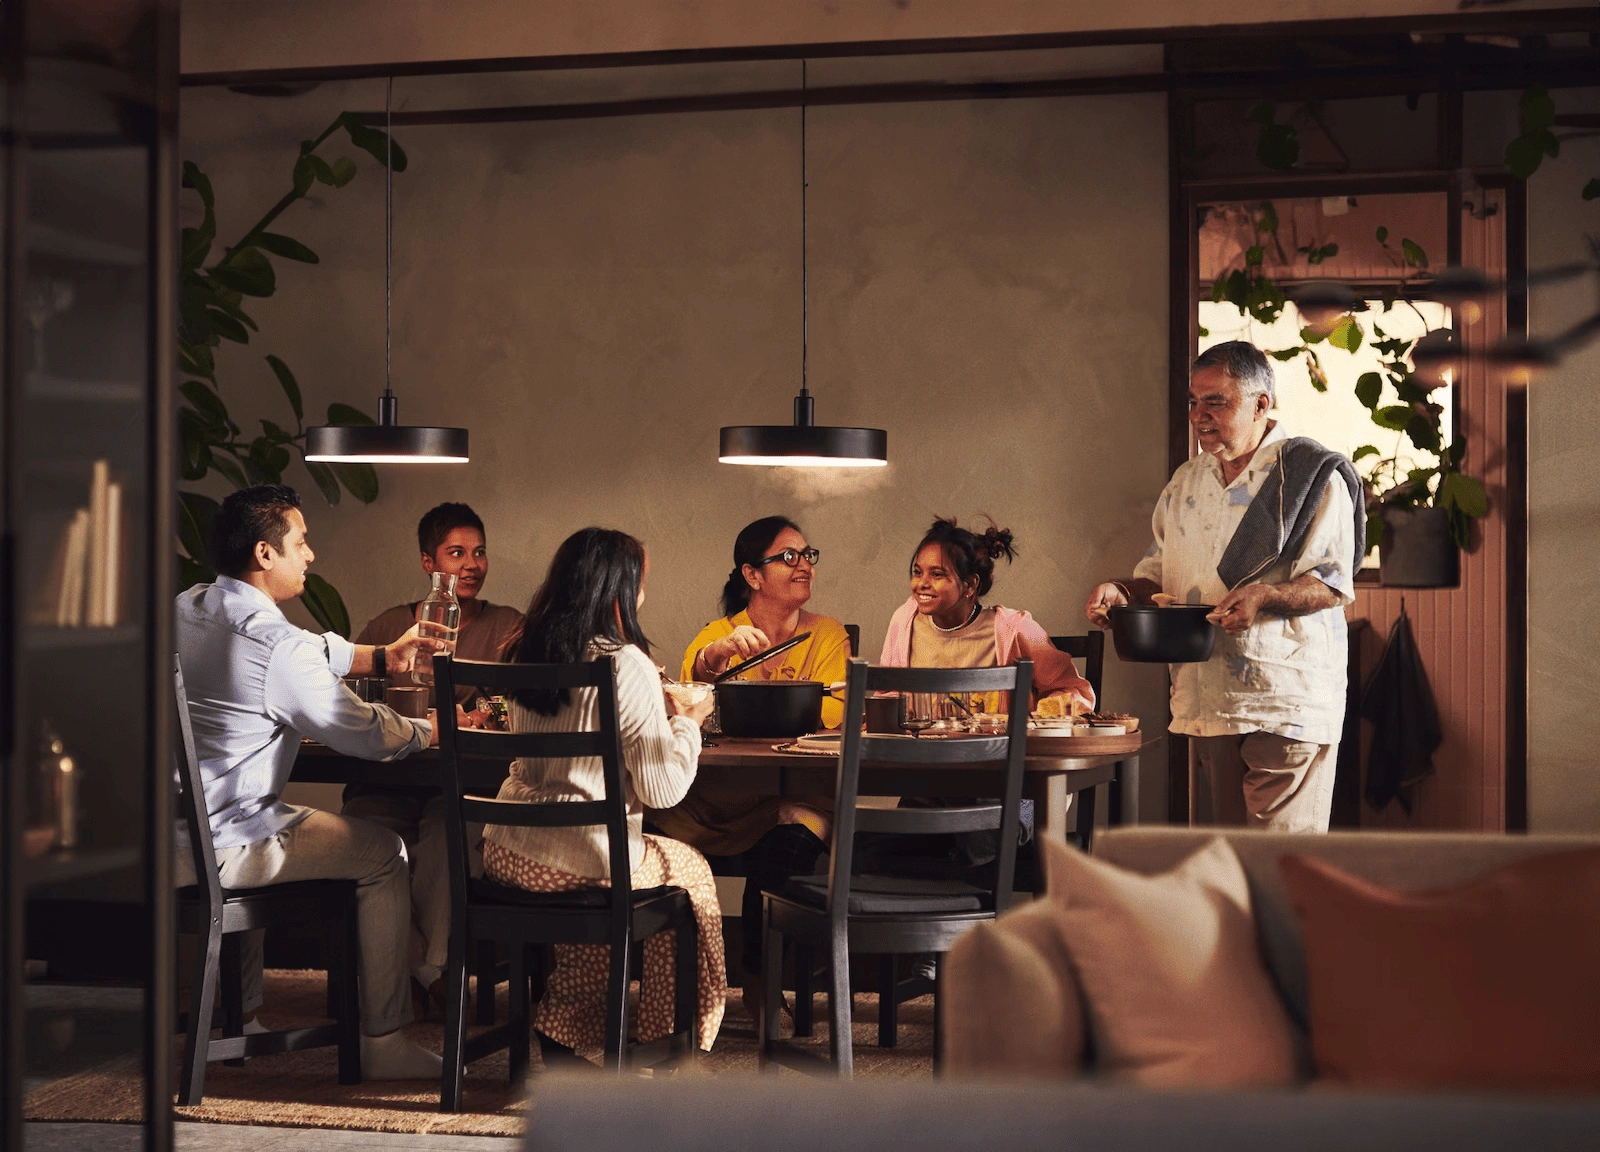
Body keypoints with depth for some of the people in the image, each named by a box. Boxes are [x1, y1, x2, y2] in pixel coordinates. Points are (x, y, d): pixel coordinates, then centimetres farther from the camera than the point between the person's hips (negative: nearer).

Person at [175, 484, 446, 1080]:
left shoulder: (185, 608, 8)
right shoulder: (276, 645, -20)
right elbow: (364, 735, -8)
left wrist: (381, 657, 21)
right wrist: (430, 729, 10)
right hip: (218, 847, -9)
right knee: (383, 852, 6)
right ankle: (384, 1043, 11)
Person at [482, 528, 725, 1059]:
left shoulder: (531, 655, 7)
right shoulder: (626, 663, -14)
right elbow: (662, 788, -12)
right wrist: (686, 722, 5)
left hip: (505, 855, 6)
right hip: (583, 862, -6)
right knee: (688, 869, 21)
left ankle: (564, 1030, 30)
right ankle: (668, 1042, 29)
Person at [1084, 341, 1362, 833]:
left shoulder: (1309, 474, -4)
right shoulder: (1185, 483, 17)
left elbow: (1332, 583, -9)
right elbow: (1160, 573, 22)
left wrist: (1266, 597, -26)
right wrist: (1125, 590, 1)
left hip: (1286, 701, -6)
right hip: (1208, 699, 6)